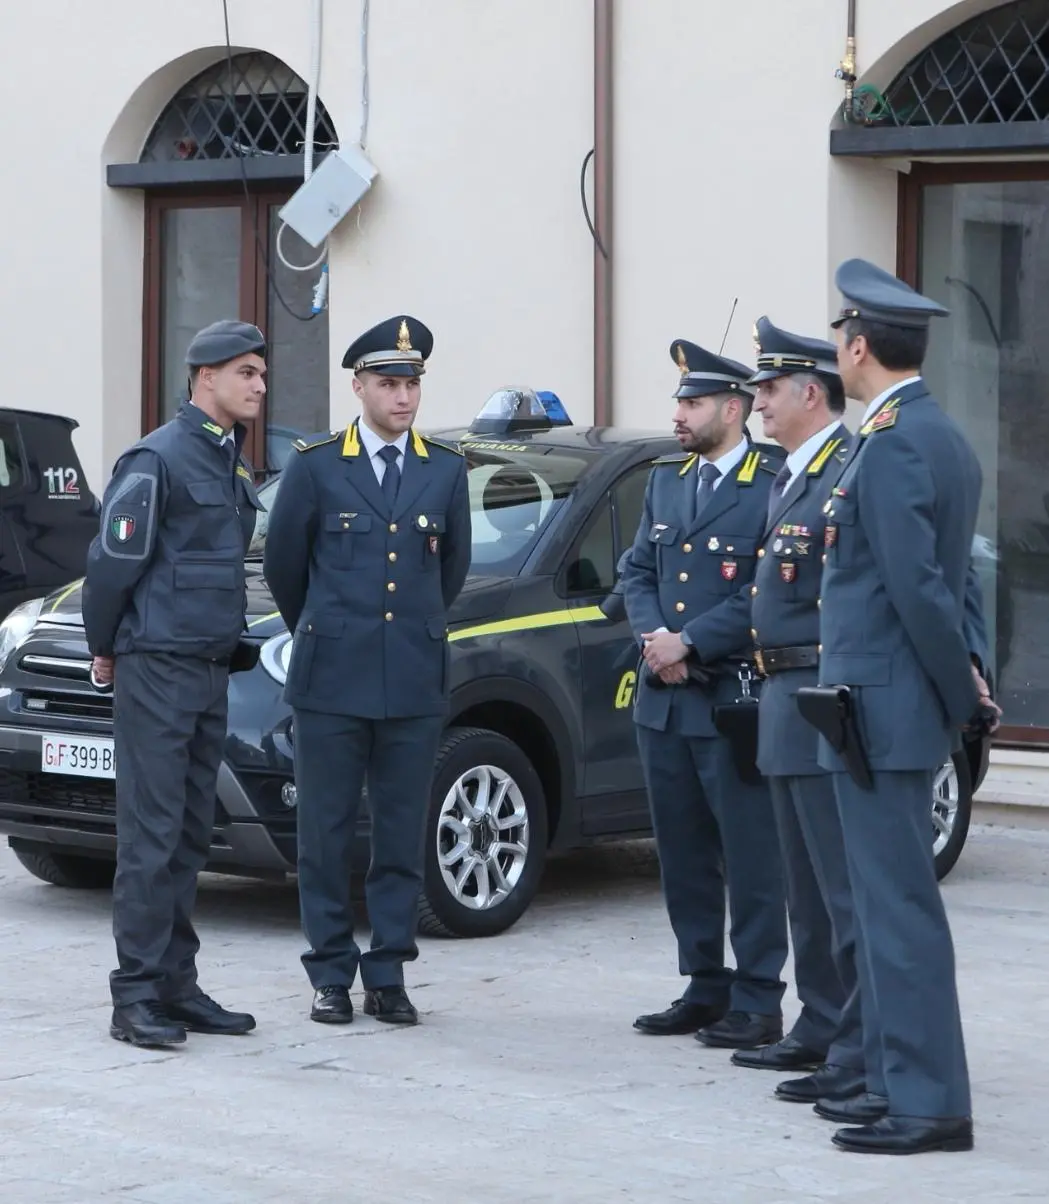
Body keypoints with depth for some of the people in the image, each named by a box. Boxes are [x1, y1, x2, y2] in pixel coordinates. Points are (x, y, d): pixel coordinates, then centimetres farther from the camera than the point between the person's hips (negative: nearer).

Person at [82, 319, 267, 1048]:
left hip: (212, 671, 8)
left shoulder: (236, 467, 14)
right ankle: (136, 997, -5)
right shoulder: (158, 459, -12)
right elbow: (112, 561, -11)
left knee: (191, 837, 10)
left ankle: (177, 986, 16)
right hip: (157, 668, -8)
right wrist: (105, 651, -2)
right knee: (151, 837, -7)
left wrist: (231, 645, 15)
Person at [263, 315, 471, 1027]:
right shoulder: (316, 466, 0)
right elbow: (284, 563, 10)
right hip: (332, 681, -2)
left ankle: (388, 975, 12)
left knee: (403, 836, 4)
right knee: (327, 834, 2)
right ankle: (331, 975, 10)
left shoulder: (446, 470, 7)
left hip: (416, 682, 2)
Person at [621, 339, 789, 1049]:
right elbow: (638, 571, 15)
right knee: (684, 855, 12)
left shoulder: (773, 488, -9)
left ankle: (758, 1003, 1)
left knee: (750, 856, -3)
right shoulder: (667, 481, 15)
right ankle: (705, 990, 21)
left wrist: (688, 643, -15)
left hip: (733, 702, -7)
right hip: (665, 699, 8)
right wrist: (655, 637, -3)